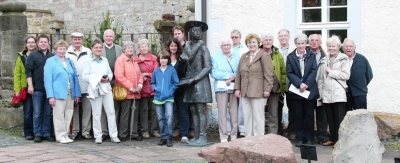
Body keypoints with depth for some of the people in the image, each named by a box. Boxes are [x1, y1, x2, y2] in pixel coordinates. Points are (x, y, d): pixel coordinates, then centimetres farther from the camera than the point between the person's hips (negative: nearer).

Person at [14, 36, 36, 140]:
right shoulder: (21, 57, 7)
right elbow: (17, 74, 4)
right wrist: (17, 90, -5)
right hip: (25, 89, 0)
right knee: (28, 112, 0)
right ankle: (28, 133, 8)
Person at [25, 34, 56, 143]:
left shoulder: (53, 57, 11)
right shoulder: (33, 56, 5)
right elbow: (28, 71, 0)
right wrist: (30, 86, -9)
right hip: (37, 89, -2)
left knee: (48, 113, 6)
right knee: (37, 113, 1)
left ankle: (47, 133, 13)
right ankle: (37, 134, 8)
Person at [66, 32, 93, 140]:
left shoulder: (88, 52, 9)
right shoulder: (67, 52, 5)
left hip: (86, 86, 1)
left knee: (87, 109, 2)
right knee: (74, 109, 5)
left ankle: (86, 131, 10)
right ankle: (74, 131, 13)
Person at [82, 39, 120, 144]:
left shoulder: (105, 60, 14)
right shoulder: (88, 62, 1)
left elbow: (110, 73, 13)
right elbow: (84, 76, -8)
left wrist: (108, 78, -9)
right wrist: (98, 79, -17)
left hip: (106, 88, 4)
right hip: (94, 89, -3)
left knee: (111, 112, 0)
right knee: (96, 114, 1)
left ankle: (114, 135, 5)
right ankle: (98, 136, 10)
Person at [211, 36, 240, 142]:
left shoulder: (237, 57, 13)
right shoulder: (215, 57, 8)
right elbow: (214, 73, -4)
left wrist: (232, 78, -13)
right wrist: (229, 75, -9)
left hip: (234, 88, 2)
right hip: (221, 88, -2)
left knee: (234, 113, 1)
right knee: (222, 114, -4)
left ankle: (234, 136, 10)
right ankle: (223, 137, 1)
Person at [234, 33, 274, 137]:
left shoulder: (264, 56, -2)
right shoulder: (244, 57, 18)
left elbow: (268, 74, -7)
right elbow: (239, 73, 18)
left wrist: (267, 89, -13)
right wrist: (237, 88, 10)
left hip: (258, 92, -6)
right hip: (245, 92, 6)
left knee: (258, 117, -2)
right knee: (247, 117, 8)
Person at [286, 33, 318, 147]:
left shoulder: (311, 56, 6)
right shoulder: (290, 57, 4)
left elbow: (314, 71, -3)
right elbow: (289, 73, -3)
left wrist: (306, 84, -15)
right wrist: (299, 84, -15)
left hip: (310, 90, 0)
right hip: (296, 90, 0)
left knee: (309, 115, 4)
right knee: (298, 115, 4)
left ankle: (309, 139, 12)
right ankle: (299, 139, 11)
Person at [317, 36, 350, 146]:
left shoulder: (343, 59, 1)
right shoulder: (324, 60, 15)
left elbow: (346, 75, -10)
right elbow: (320, 78, 15)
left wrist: (331, 72, -7)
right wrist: (321, 92, 8)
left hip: (339, 94, -5)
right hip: (326, 94, 5)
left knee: (340, 119, -5)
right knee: (330, 119, 9)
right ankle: (333, 139, 18)